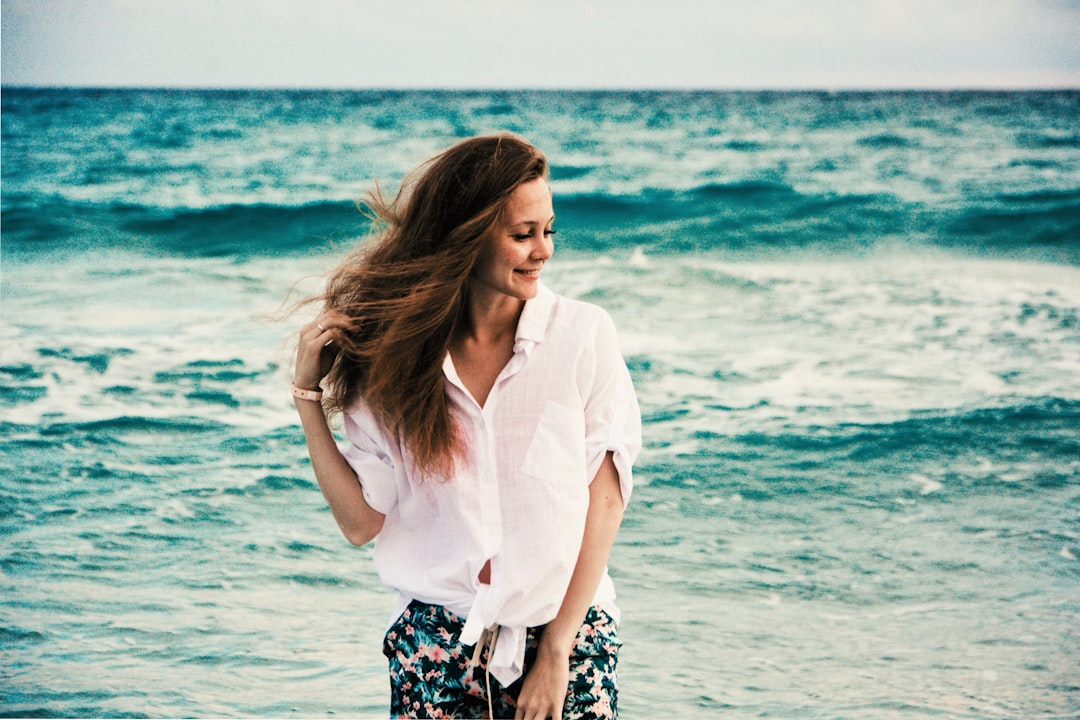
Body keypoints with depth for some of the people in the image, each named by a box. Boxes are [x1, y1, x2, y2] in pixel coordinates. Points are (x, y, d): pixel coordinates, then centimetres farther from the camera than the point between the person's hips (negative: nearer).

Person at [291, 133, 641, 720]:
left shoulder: (582, 334, -5)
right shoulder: (397, 353, 0)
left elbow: (604, 500, -6)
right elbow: (361, 522, -2)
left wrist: (556, 652, -9)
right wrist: (308, 395, -7)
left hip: (568, 635, -1)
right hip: (438, 644, 1)